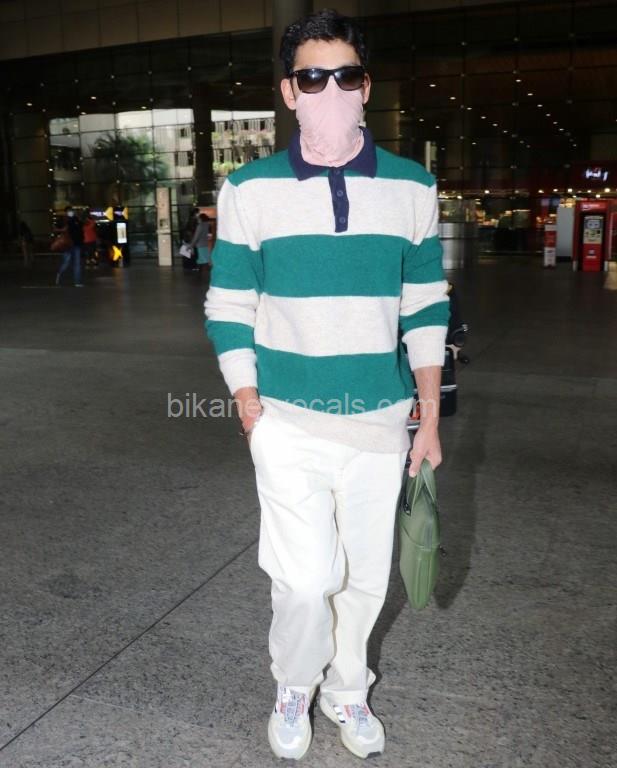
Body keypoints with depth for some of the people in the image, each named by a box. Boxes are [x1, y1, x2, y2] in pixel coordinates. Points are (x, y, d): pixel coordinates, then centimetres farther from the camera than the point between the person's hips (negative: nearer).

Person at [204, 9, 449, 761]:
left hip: (380, 424, 2)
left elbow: (425, 308, 6)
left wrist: (430, 418, 3)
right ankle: (294, 688, 30)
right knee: (304, 581, -3)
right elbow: (228, 311, 0)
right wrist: (252, 417, -5)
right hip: (289, 425, -2)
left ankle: (346, 692, 40)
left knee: (365, 576, 13)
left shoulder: (411, 187, 2)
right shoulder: (251, 190, -4)